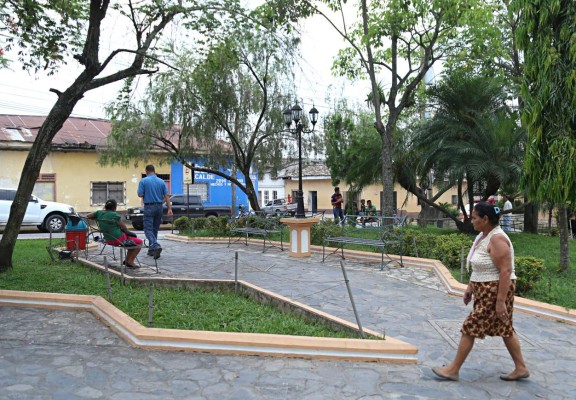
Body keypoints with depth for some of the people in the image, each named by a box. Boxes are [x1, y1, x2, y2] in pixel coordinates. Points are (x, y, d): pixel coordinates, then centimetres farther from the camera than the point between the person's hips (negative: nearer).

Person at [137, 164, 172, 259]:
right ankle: (151, 250, 21)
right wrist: (169, 209, -3)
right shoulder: (161, 181, 4)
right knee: (155, 229, 14)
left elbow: (140, 195, -9)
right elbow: (166, 196, -1)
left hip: (149, 207, -4)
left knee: (148, 229, -4)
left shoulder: (143, 181, -7)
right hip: (159, 207, 4)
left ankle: (156, 246, -26)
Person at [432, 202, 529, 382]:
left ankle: (453, 370, 7)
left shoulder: (497, 239, -22)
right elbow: (479, 267, 16)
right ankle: (521, 368, 28)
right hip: (485, 290, 10)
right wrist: (470, 287, 17)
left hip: (495, 291, -10)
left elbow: (506, 271, -25)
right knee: (505, 329, 17)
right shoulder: (483, 236, 9)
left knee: (470, 328, -3)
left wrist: (500, 301, -25)